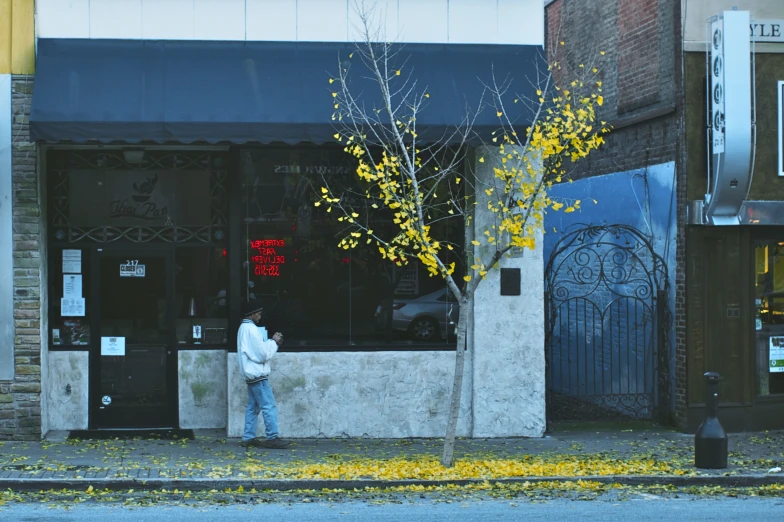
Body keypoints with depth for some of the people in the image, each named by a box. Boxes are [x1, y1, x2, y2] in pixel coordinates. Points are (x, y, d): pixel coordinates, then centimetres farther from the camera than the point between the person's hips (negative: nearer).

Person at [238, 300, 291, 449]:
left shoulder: (244, 328, 15)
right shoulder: (251, 329, -17)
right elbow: (262, 354, -18)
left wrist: (272, 342, 9)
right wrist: (274, 342, -5)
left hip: (251, 375, 10)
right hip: (258, 375, -10)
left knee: (253, 407, 11)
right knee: (269, 406, -8)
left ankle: (248, 438, 11)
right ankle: (272, 438, -8)